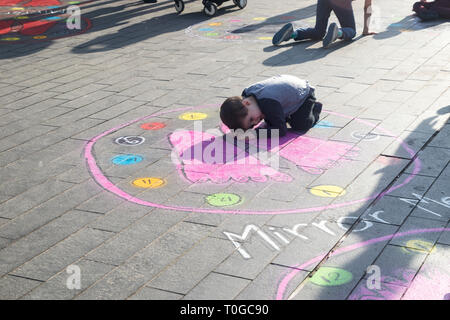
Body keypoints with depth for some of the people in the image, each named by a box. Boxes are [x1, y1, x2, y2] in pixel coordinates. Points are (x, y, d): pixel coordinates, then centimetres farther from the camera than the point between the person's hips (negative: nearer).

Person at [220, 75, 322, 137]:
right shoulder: (246, 95, -22)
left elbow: (281, 130, -42)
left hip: (303, 93, -7)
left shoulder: (268, 103, -46)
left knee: (300, 126, -16)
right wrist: (240, 130, -30)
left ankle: (314, 108, 13)